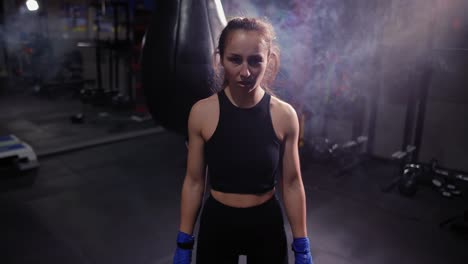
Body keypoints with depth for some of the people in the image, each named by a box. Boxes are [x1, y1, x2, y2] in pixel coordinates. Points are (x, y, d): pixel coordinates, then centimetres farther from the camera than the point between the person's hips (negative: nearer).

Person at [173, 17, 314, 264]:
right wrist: (184, 244, 0)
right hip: (217, 224, 0)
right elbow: (194, 181, -5)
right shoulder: (201, 112, -14)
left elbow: (292, 184, -5)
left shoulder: (284, 115, -13)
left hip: (267, 224, 1)